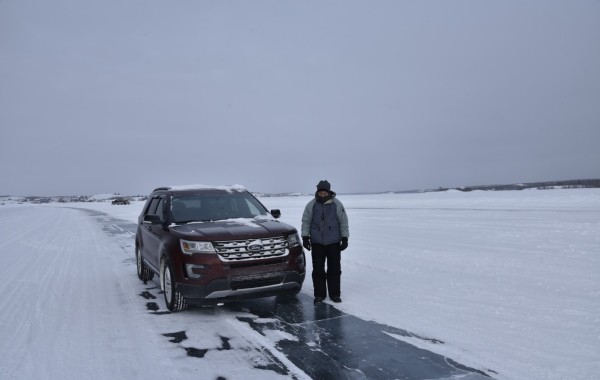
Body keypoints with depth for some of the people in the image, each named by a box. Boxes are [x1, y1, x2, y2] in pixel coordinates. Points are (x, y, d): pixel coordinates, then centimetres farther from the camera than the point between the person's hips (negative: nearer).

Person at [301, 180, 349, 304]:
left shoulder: (337, 204, -1)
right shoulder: (311, 205, -2)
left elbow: (343, 223, 3)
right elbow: (306, 222, 4)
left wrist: (345, 239, 0)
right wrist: (305, 237, -3)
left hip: (334, 243, 0)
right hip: (317, 243, 0)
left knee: (334, 269, 5)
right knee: (318, 270, 4)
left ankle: (335, 294, 16)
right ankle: (319, 295, 15)